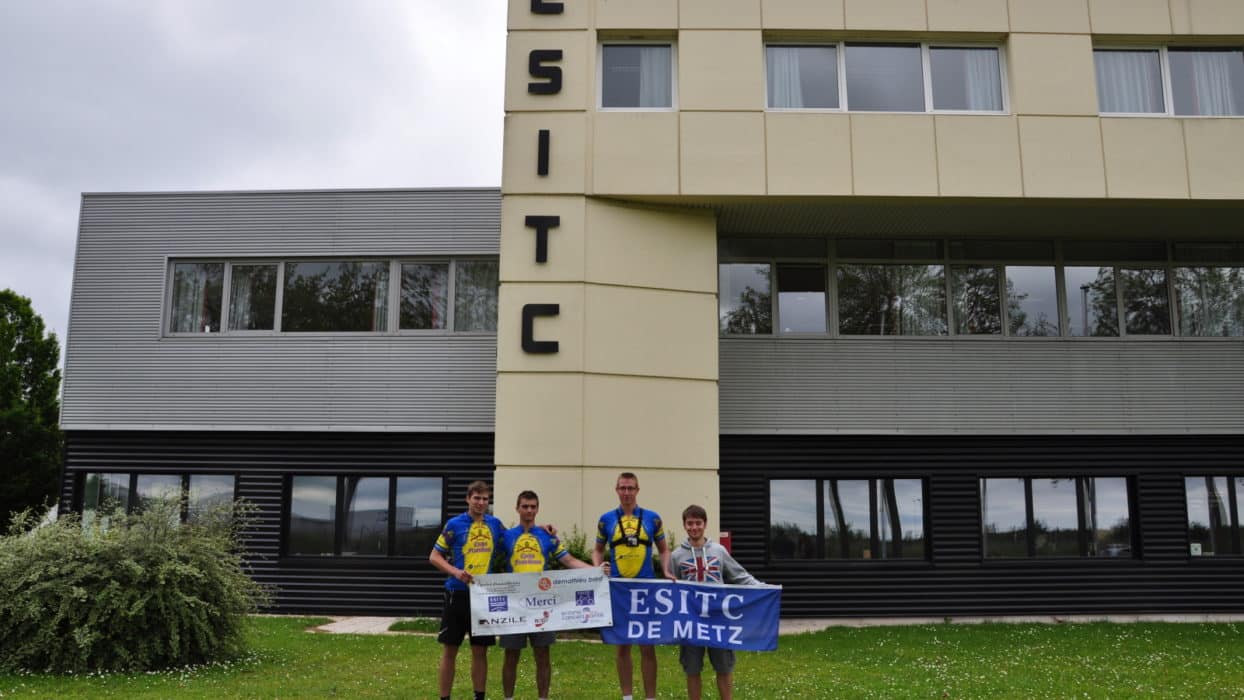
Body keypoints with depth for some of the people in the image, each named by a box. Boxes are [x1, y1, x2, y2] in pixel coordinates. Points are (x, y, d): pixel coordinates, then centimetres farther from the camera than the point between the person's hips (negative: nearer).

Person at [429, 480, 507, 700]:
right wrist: (456, 572, -18)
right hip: (458, 594, -3)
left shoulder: (495, 524, 7)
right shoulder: (454, 524, -3)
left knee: (480, 651, 8)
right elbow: (434, 556, -1)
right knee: (449, 651, 3)